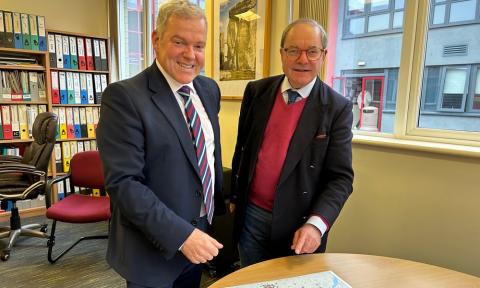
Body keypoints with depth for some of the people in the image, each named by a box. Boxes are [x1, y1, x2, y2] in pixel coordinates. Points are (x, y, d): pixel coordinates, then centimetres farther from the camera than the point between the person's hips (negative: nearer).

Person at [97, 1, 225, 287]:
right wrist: (181, 235, -25)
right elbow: (123, 183, -22)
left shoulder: (209, 89, 3)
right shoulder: (124, 96, -18)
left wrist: (222, 201, 13)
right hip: (153, 246, -6)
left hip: (202, 231, 6)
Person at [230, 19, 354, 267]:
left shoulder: (338, 108, -11)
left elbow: (341, 177, -12)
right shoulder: (256, 91, -2)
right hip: (251, 214, 3)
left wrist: (316, 224, -25)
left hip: (298, 224, -2)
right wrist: (234, 195, 13)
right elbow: (242, 147, 7)